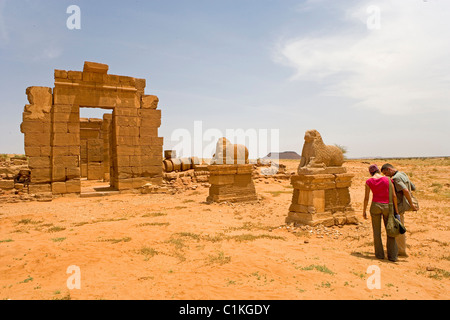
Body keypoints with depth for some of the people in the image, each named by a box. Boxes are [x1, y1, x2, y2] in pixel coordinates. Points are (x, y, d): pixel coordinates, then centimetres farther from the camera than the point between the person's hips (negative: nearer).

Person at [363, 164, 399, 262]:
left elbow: (366, 198, -1)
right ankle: (393, 255, 13)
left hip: (375, 206, 0)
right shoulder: (387, 180, -1)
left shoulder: (369, 182, -2)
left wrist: (364, 211, 9)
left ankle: (379, 254, 17)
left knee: (376, 231, 10)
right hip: (387, 206, 0)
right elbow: (394, 196, -3)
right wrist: (396, 209, 5)